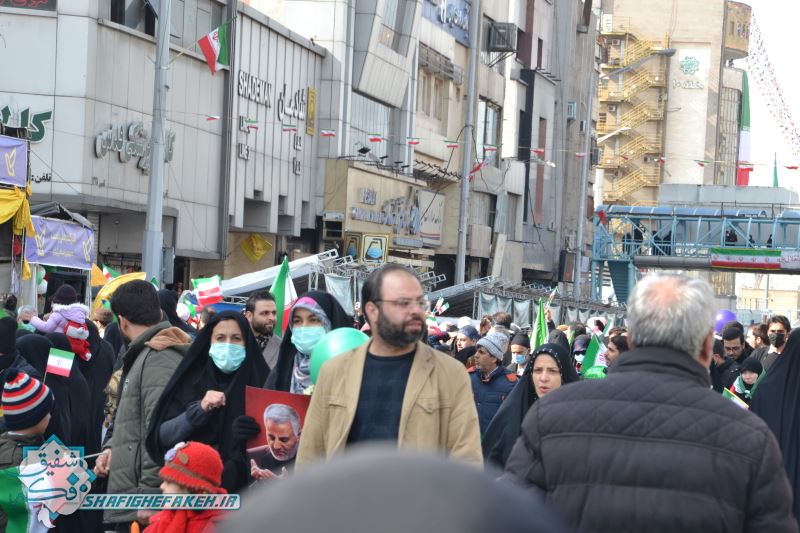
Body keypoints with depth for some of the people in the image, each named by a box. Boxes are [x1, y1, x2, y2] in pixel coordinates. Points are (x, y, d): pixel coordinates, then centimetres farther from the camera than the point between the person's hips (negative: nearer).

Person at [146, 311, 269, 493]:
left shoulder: (259, 382, -1)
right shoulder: (191, 380, 4)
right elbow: (162, 435, -1)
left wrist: (254, 436, -20)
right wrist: (199, 410, -14)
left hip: (242, 486, -1)